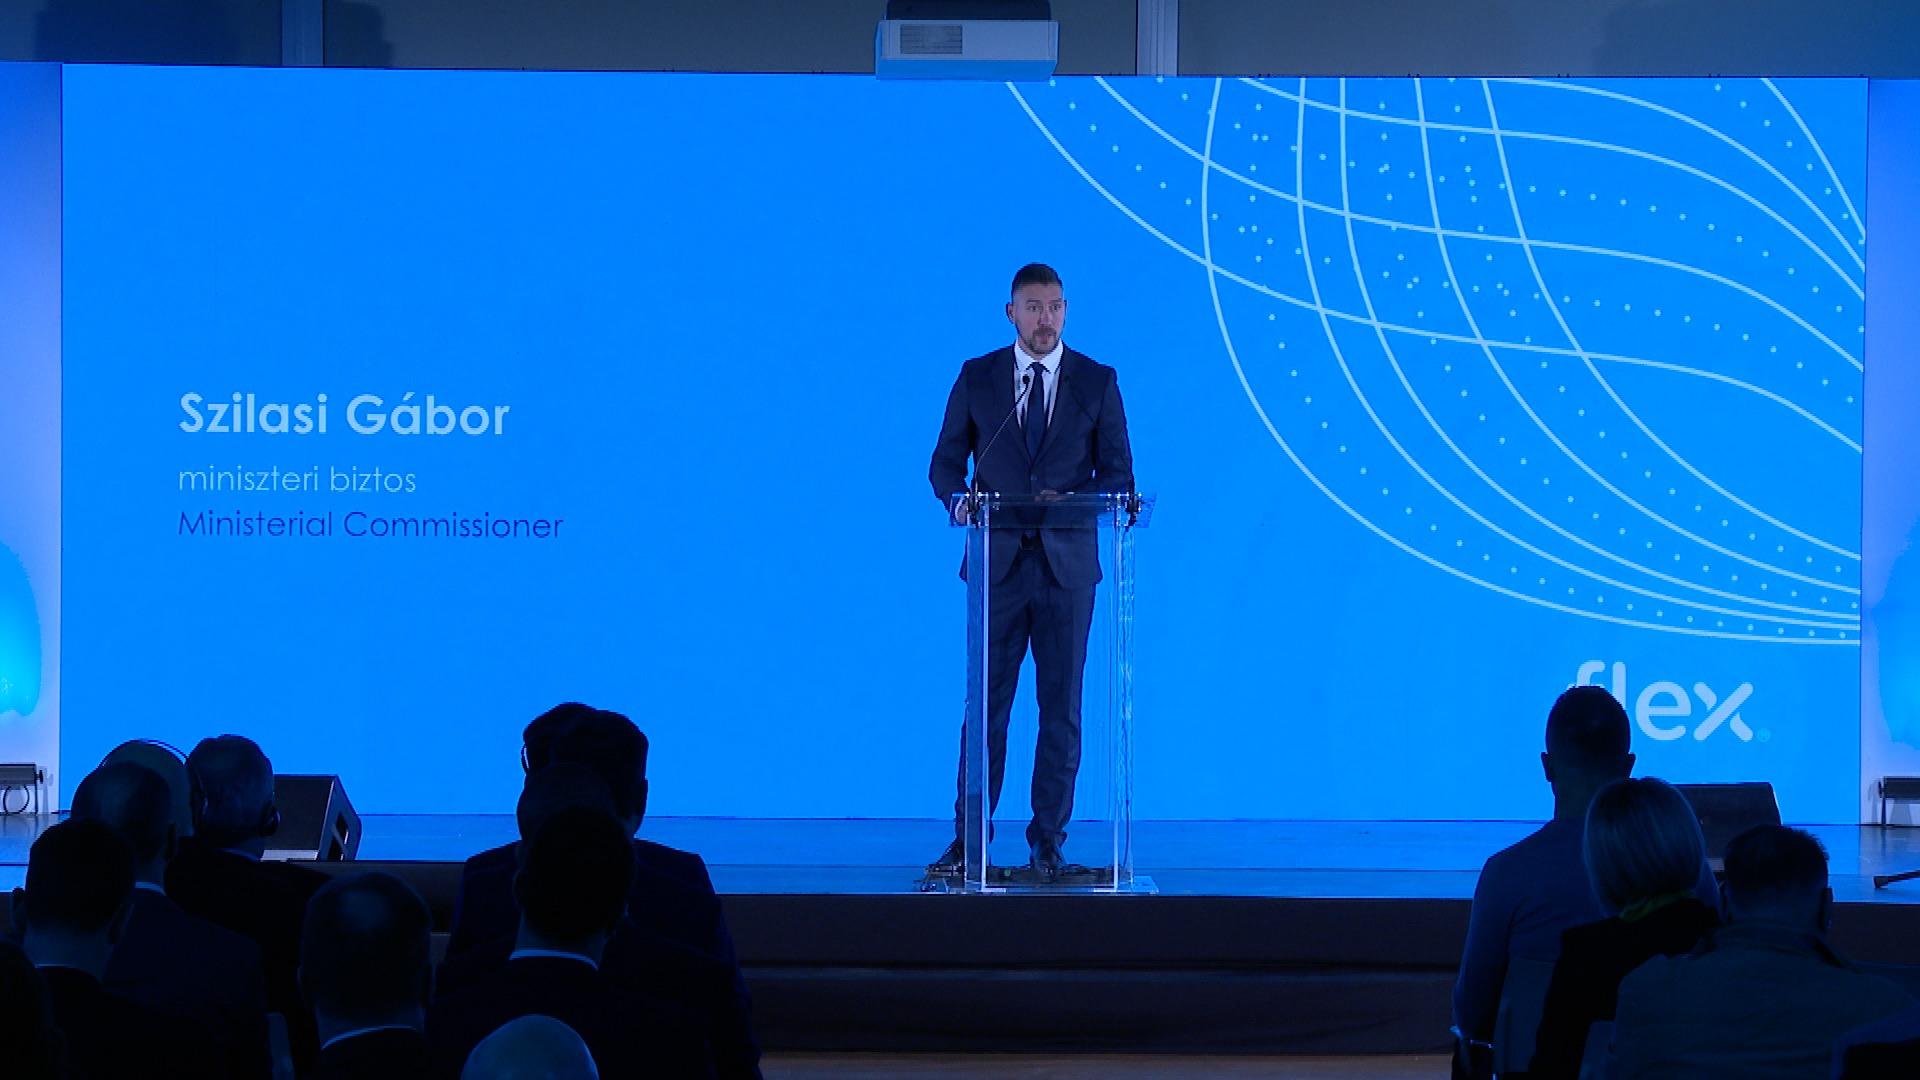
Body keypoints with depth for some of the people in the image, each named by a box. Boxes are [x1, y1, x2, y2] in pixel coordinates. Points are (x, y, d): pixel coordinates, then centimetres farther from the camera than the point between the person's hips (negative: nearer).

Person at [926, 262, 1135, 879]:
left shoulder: (1097, 382, 5)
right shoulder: (976, 378, 7)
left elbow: (1118, 474, 4)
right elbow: (946, 462, 9)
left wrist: (1074, 502, -15)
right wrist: (958, 500, -12)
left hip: (1067, 566, 0)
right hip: (998, 564, 0)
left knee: (1061, 708, 3)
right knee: (985, 704, 0)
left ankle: (1048, 841, 10)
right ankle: (969, 839, 5)